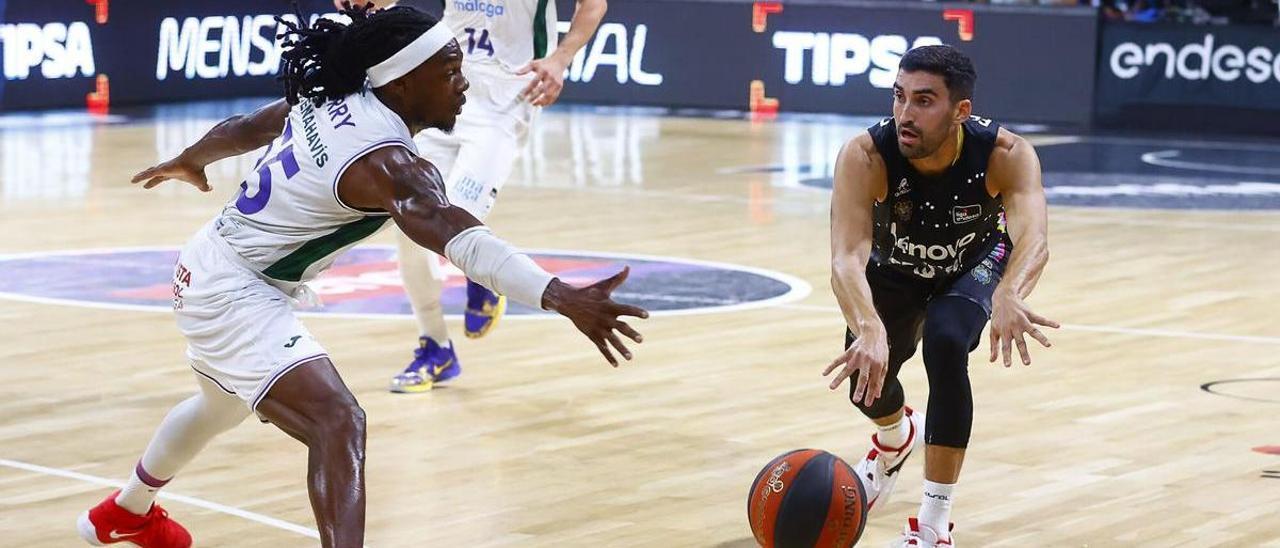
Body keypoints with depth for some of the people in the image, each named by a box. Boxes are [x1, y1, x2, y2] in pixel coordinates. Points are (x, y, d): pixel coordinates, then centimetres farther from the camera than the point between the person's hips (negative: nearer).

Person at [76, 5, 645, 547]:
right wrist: (561, 298, -58)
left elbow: (242, 128, 14)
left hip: (210, 271, 10)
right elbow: (457, 235, -46)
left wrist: (188, 162, 36)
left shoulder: (326, 100, -3)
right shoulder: (385, 161, -29)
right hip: (235, 293, -10)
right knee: (338, 422, -27)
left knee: (223, 406, 36)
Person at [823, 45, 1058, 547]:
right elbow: (846, 258, -48)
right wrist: (870, 330, -69)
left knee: (945, 344, -27)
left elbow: (1033, 238, -53)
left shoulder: (1005, 155, -37)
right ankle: (897, 436, 39)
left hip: (975, 262, -2)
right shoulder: (865, 157, -37)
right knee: (865, 373, -4)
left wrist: (1008, 295, -76)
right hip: (896, 266, 2)